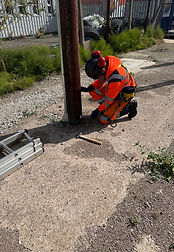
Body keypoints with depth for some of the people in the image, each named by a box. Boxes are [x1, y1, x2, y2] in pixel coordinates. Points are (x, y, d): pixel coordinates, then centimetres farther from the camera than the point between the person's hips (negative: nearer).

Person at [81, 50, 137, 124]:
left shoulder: (115, 78, -39)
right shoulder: (106, 60, -16)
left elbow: (110, 98, -25)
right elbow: (102, 78, 2)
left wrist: (98, 110, -13)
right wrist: (89, 88, -10)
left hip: (124, 94, -8)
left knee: (104, 119, -11)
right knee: (93, 91, -2)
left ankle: (128, 107, 1)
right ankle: (110, 107, 9)